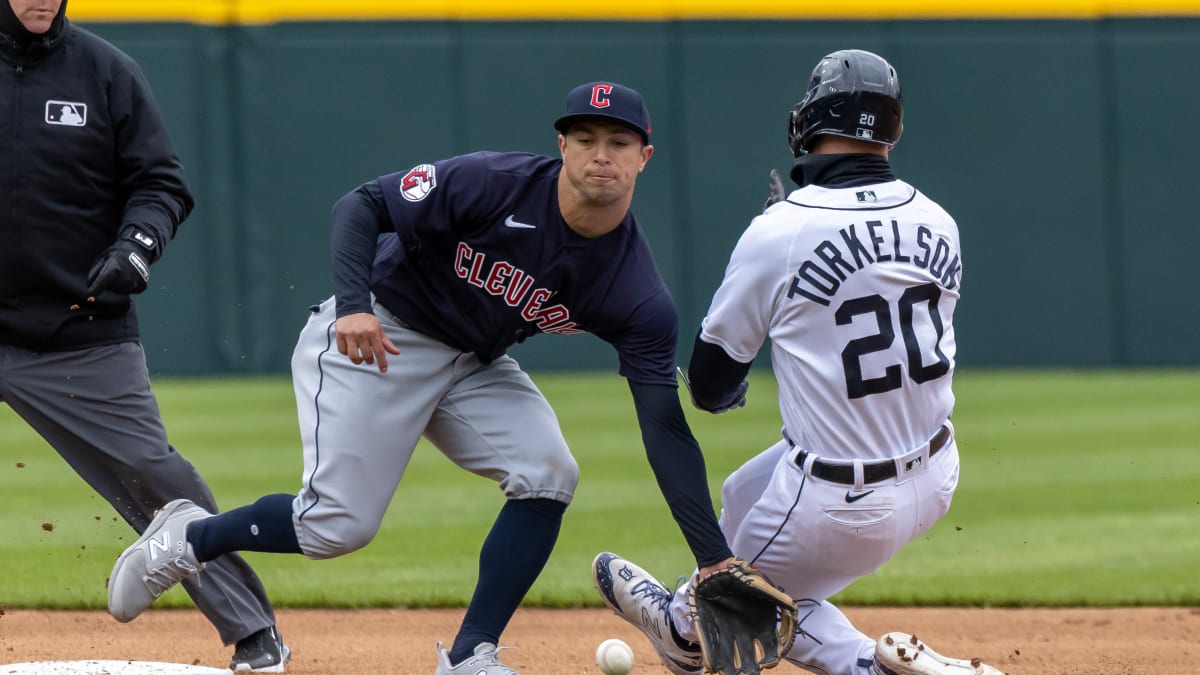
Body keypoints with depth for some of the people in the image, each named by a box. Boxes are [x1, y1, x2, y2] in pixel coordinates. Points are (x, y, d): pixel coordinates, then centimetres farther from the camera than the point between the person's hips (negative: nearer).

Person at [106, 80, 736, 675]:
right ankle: (189, 538, 14)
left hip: (475, 366, 5)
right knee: (339, 522, -13)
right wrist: (353, 305, -39)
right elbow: (361, 206, -20)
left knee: (547, 475, -18)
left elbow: (665, 428, -17)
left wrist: (715, 559, -24)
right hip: (374, 335, -5)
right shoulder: (495, 184, -24)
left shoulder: (638, 296, -15)